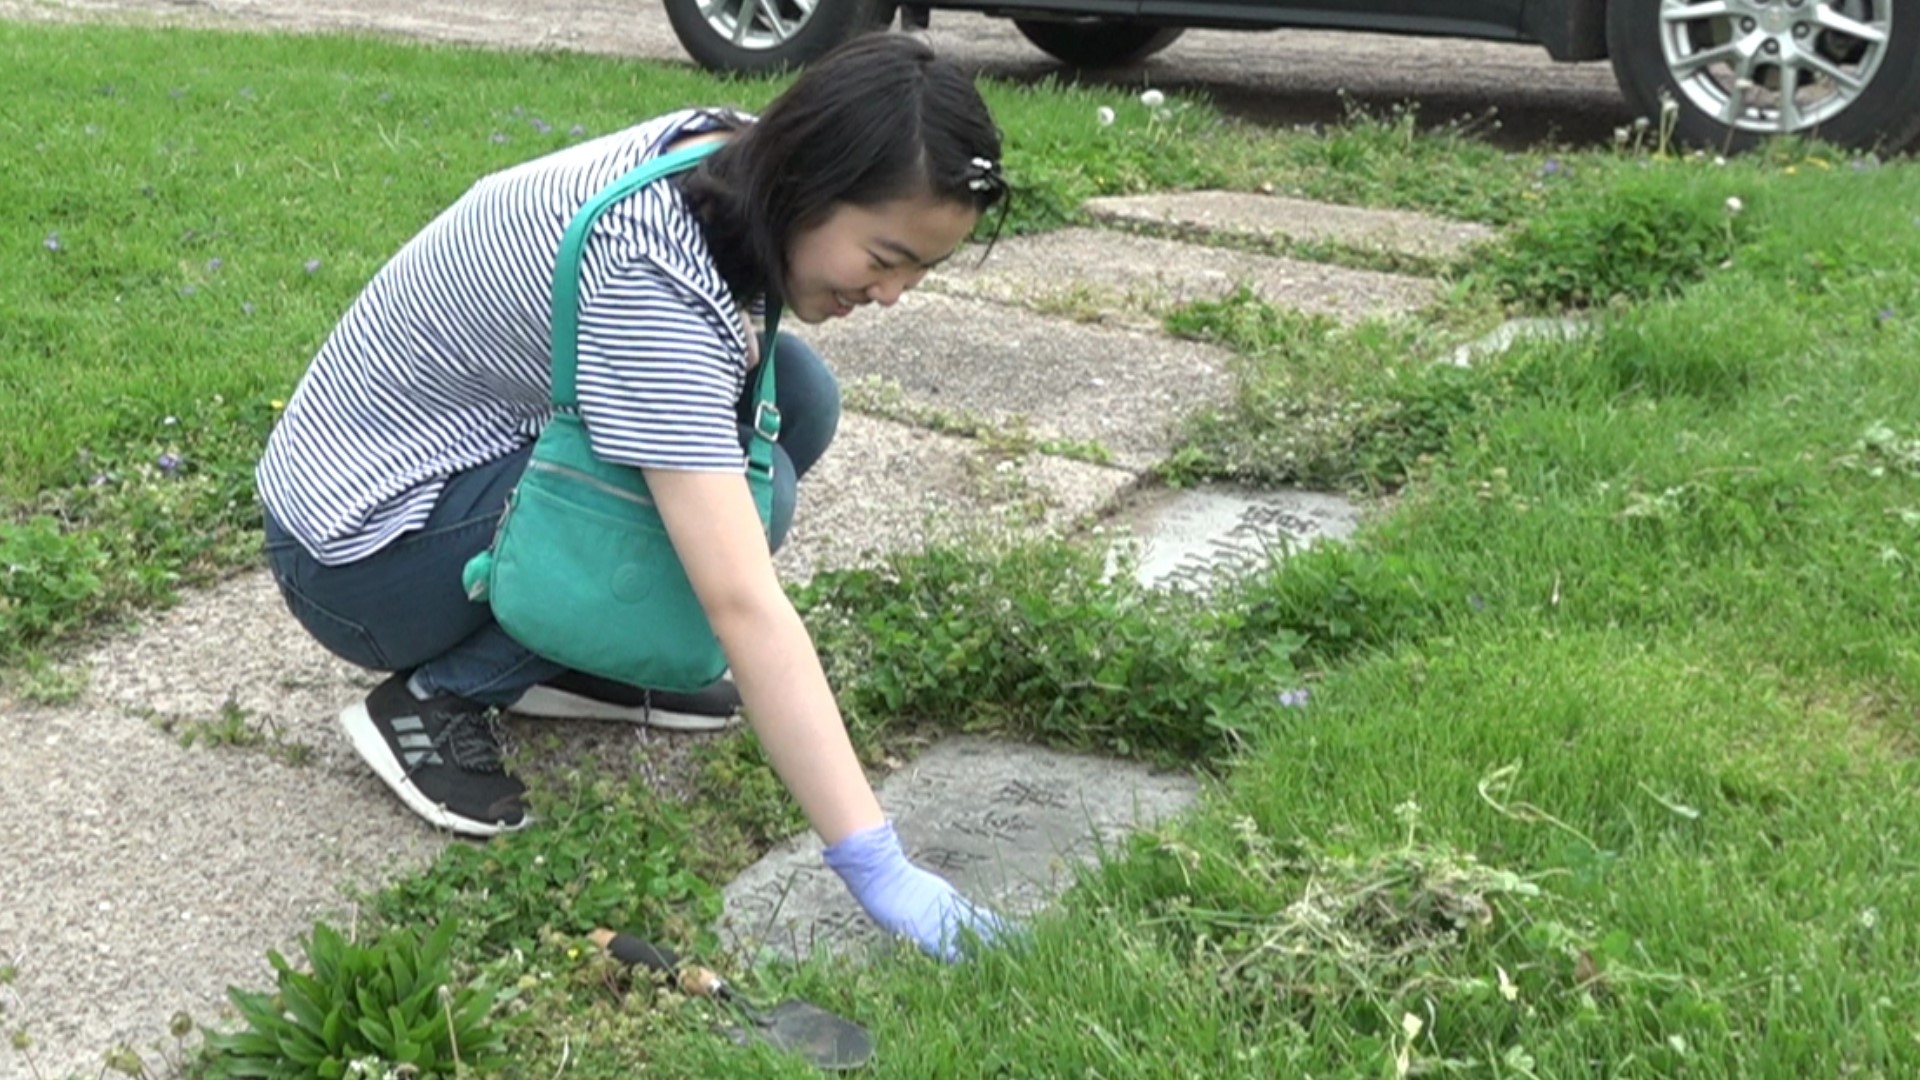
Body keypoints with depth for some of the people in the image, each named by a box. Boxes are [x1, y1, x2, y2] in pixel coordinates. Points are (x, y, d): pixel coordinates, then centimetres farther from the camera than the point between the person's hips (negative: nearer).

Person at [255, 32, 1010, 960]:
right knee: (745, 491, -25)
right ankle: (435, 698, -9)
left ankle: (567, 658, 6)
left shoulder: (733, 153, -8)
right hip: (359, 547, -8)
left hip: (463, 447, 8)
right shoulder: (648, 278, -34)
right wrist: (877, 868, -39)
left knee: (792, 396, -7)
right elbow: (743, 604, -39)